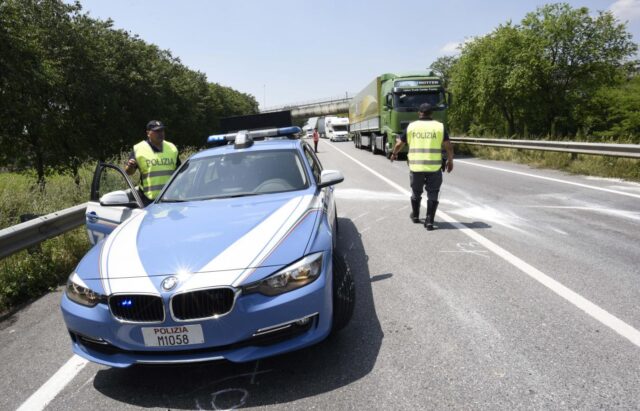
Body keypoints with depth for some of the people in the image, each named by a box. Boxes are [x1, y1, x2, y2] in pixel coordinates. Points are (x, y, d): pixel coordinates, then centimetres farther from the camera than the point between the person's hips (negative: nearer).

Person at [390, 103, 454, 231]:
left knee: (416, 191, 20)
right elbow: (449, 146, -3)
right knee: (432, 194, 8)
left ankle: (415, 215, 36)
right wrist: (450, 161, 11)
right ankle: (429, 221, 3)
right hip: (434, 167, -1)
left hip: (415, 166, 2)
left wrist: (394, 154, 29)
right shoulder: (439, 126, 0)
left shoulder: (411, 126, 3)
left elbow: (399, 144, 10)